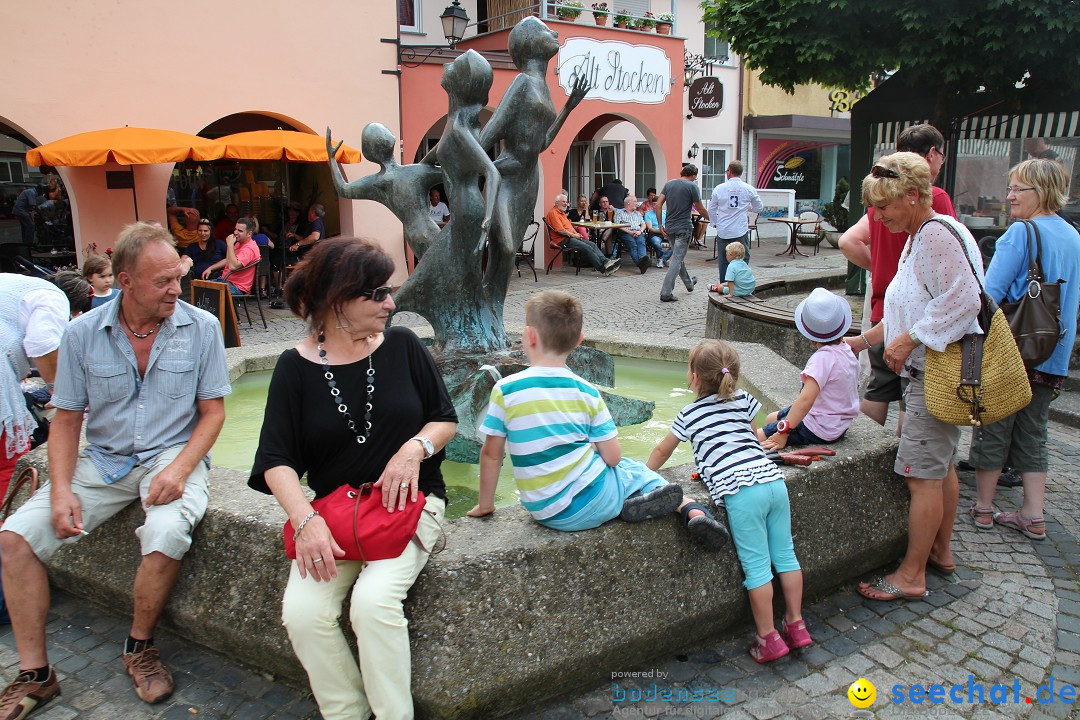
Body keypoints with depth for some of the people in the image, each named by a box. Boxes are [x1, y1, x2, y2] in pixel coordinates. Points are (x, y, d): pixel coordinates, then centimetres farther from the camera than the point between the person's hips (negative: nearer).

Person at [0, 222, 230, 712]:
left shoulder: (201, 328, -6)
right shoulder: (83, 333, -1)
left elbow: (213, 411, -3)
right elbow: (66, 419, 4)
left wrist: (178, 469, -19)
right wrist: (61, 490, -10)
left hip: (173, 454, -3)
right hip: (102, 461, 3)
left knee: (166, 536, -31)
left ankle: (139, 647, -2)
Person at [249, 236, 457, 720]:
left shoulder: (402, 345, 3)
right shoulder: (297, 366, 1)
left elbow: (446, 420, 8)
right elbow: (277, 461, -3)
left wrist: (415, 447, -13)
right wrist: (306, 519, -19)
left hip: (408, 503, -1)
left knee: (373, 600, -26)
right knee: (301, 611, -20)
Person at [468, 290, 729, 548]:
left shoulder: (504, 390, -9)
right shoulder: (587, 392, -5)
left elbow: (491, 454, -3)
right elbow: (613, 458, -5)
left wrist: (485, 505, 10)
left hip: (547, 514, 1)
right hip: (594, 500, -1)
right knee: (635, 470, 29)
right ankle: (691, 509, 5)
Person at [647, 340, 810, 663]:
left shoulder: (690, 414, 10)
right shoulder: (744, 400, 18)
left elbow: (661, 451, 24)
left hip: (741, 491, -5)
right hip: (773, 479, 5)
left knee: (757, 566, 3)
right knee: (785, 554, 16)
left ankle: (768, 639, 12)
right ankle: (796, 624, 27)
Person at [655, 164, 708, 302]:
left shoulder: (669, 184, 8)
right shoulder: (692, 186, -8)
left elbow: (658, 204, 3)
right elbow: (700, 209, -3)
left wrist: (660, 225, 7)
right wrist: (710, 219, 14)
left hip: (669, 228, 7)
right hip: (683, 228, -6)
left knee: (677, 257, 22)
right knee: (676, 260, -5)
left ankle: (689, 283, 40)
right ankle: (665, 293, -9)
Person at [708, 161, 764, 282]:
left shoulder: (719, 188, 0)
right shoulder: (749, 189, -1)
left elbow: (711, 210, 9)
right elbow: (759, 208, 13)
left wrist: (715, 224, 25)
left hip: (722, 232, 1)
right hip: (741, 231, -1)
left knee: (723, 261, 10)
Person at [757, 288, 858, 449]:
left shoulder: (823, 358, -25)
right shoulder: (848, 353, 2)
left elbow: (806, 399, -33)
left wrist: (783, 432, -32)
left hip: (819, 431, -10)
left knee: (758, 437, -9)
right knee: (771, 418, 25)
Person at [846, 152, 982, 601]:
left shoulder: (936, 234, -17)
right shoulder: (918, 237, 15)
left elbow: (962, 301, -26)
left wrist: (908, 341, -22)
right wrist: (860, 343, 18)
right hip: (930, 373, 11)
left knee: (922, 475, -4)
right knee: (940, 464, 20)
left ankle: (911, 576, 6)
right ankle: (941, 551, 35)